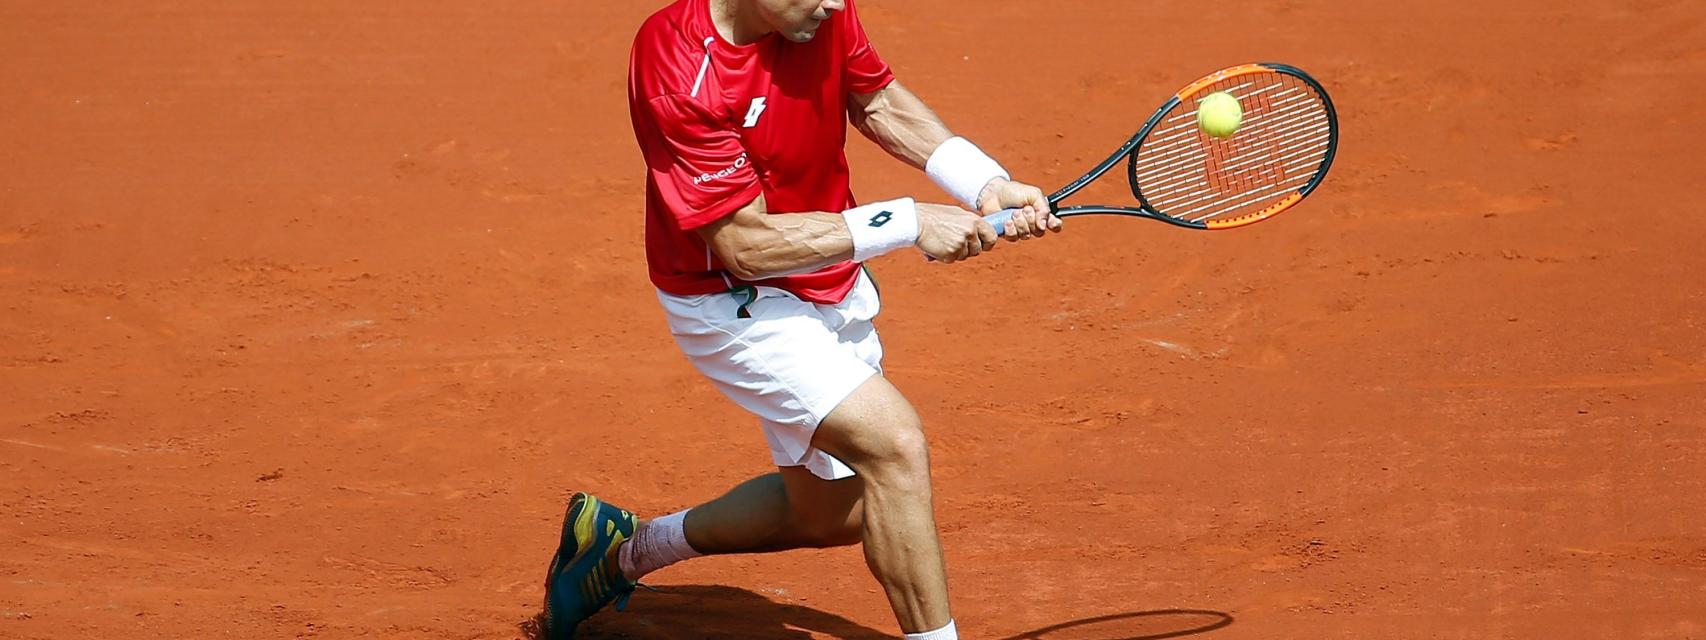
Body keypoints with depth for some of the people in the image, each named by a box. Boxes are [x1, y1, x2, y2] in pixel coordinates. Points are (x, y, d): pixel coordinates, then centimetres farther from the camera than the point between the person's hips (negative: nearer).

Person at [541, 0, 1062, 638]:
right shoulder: (679, 75, -31)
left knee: (828, 513, 20)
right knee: (895, 442, -26)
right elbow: (746, 244, -29)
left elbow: (877, 103, 7)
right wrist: (908, 222, -28)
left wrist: (988, 185, -7)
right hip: (735, 301, -8)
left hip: (834, 286, 8)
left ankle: (628, 549, 40)